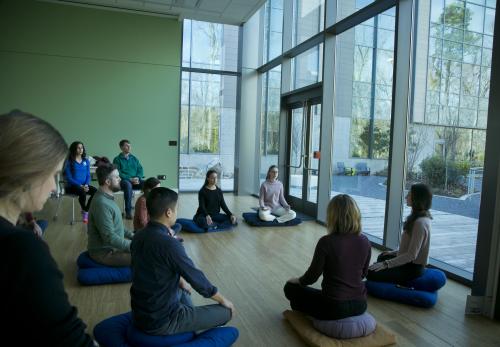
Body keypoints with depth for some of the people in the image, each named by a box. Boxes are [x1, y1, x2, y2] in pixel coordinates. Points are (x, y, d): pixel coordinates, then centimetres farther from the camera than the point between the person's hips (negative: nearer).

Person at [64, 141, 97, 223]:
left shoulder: (86, 161, 9)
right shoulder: (69, 161, -5)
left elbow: (88, 175, 9)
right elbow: (68, 178, -9)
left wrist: (86, 184, -11)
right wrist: (80, 186, -19)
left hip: (84, 185, 4)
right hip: (72, 186, -4)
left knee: (96, 191, -25)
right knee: (82, 192, -36)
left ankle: (86, 211, -9)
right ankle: (84, 211, -9)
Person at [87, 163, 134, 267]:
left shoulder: (107, 198, 8)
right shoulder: (102, 204, -25)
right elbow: (110, 238, -27)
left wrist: (131, 235, 9)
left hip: (112, 246, 10)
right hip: (104, 252, -10)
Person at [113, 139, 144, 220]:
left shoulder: (134, 158, 19)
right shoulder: (117, 159, 5)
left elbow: (140, 170, 12)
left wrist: (138, 178, -10)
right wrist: (130, 179, -18)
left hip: (136, 180, 4)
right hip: (123, 181, -4)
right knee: (128, 185, -39)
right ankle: (128, 212, -36)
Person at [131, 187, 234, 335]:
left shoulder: (139, 236, -2)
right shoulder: (169, 244, -27)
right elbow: (197, 279, -17)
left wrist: (181, 281, 27)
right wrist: (223, 299, 0)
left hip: (139, 313, 9)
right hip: (161, 321, -8)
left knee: (182, 288, 33)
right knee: (226, 311, 0)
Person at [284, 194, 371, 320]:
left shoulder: (326, 242, -20)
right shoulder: (364, 242, -5)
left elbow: (312, 276, -10)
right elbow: (363, 274, 10)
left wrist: (297, 281, 11)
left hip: (334, 307, -6)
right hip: (360, 305, 7)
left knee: (290, 288, 16)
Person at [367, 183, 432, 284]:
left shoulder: (420, 223, -27)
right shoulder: (423, 218, 4)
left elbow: (411, 255, -27)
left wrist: (386, 264, -26)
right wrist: (394, 252, 16)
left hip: (413, 268, -10)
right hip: (413, 263, 10)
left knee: (371, 273, -16)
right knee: (382, 257, 30)